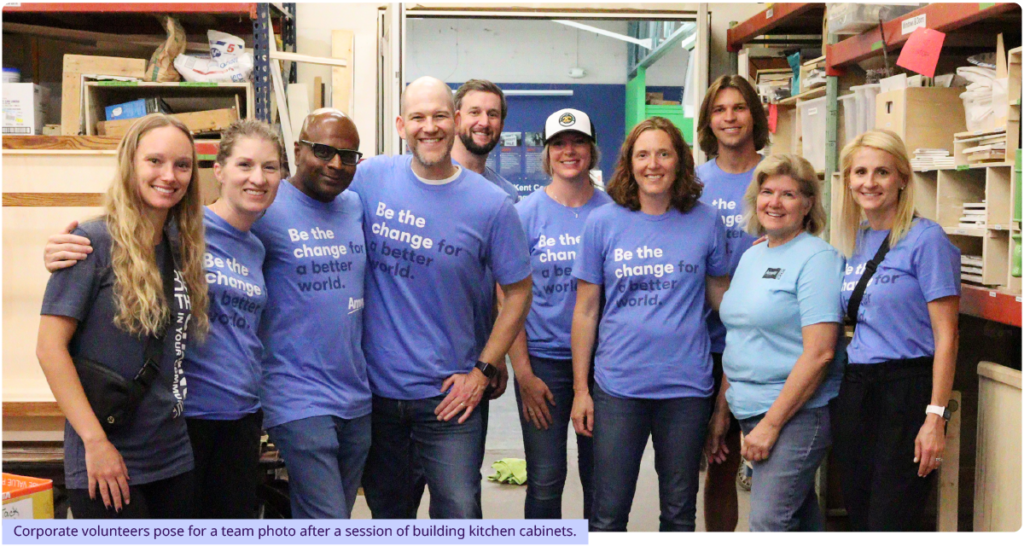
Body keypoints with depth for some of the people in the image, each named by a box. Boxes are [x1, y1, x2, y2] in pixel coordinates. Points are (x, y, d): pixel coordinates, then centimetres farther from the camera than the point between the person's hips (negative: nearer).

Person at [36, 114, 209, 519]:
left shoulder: (181, 249, 7)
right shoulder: (95, 243, -11)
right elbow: (50, 347, -14)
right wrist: (94, 440, -17)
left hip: (173, 457, 6)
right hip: (107, 465, -6)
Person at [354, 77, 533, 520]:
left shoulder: (491, 204, -7)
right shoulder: (370, 179, -3)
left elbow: (518, 291, 0)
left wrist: (483, 371, -4)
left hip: (448, 397, -2)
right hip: (375, 387, 2)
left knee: (459, 515, 0)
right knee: (388, 513, 19)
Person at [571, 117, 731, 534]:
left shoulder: (705, 222, 0)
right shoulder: (603, 223, -1)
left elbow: (723, 296, 10)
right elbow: (586, 310, 2)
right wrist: (580, 389, 1)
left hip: (687, 387, 1)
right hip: (618, 386, -1)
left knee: (680, 512, 15)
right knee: (607, 514, 7)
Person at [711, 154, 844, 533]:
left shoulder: (817, 258, -10)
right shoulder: (751, 256, 13)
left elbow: (819, 352, -17)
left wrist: (771, 424, -18)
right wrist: (722, 410, 13)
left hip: (796, 413, -7)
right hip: (751, 411, 7)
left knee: (768, 522, -10)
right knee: (800, 516, 15)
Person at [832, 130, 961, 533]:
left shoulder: (925, 238, -10)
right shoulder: (853, 240, 10)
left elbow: (946, 336, -13)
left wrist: (936, 417, -17)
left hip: (906, 392, -7)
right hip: (854, 391, 7)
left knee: (890, 522, -2)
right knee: (859, 519, 14)